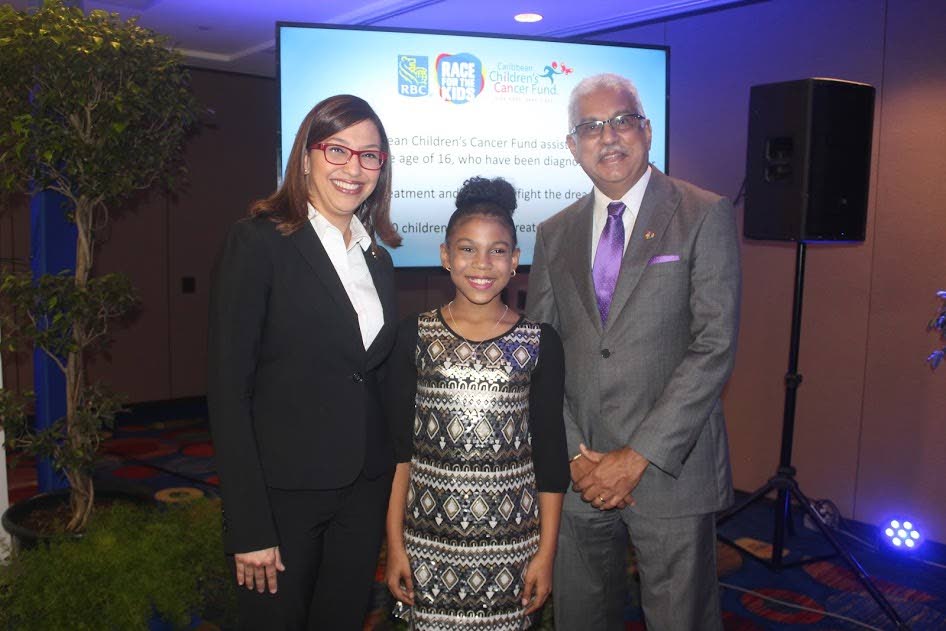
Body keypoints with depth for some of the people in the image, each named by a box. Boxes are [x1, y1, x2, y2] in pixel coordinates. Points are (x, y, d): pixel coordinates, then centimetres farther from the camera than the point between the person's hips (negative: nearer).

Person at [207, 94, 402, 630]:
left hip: (367, 490, 6)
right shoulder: (258, 242, -10)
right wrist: (249, 527, -16)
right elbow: (228, 389, -13)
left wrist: (394, 482, 8)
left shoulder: (378, 258, 10)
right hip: (284, 489, -5)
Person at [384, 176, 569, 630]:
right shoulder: (414, 336, -1)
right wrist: (395, 544, 0)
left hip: (510, 539, 0)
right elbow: (397, 445, 1)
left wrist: (546, 551, 1)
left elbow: (550, 454, 2)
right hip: (428, 539, 0)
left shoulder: (540, 343, -2)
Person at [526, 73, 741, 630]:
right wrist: (575, 454, -5)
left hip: (671, 470, -3)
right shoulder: (554, 234, 9)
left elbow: (715, 347, -11)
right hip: (577, 474, 4)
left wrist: (637, 457, -14)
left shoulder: (705, 217, -4)